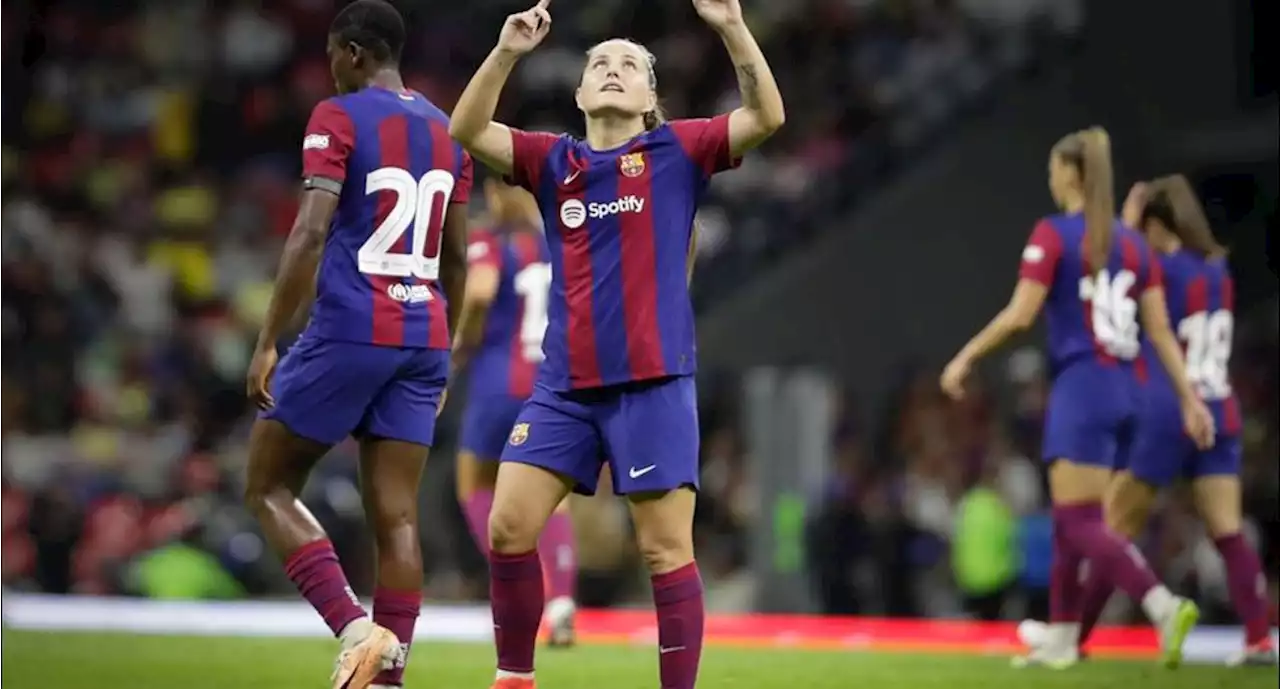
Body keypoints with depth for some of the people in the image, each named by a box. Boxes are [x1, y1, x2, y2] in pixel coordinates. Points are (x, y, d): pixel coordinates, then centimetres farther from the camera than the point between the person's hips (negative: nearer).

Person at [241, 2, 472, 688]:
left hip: (349, 330, -6)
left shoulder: (338, 118, -6)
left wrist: (267, 341, -14)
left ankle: (355, 627, -12)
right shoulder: (446, 131, 14)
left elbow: (311, 233, -15)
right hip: (423, 337, 6)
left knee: (268, 489, 6)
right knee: (396, 516, 4)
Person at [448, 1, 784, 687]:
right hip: (565, 387, 3)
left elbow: (766, 116, -8)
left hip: (652, 385, -3)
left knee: (665, 549, -4)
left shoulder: (677, 151, 4)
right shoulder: (552, 161, 10)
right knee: (508, 527, -2)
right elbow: (468, 130, -1)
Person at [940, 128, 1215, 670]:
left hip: (1080, 387, -7)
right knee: (1069, 521, 15)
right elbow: (1160, 330, 8)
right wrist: (1189, 398, 10)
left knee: (1080, 524, -9)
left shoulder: (1054, 234, -7)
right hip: (1123, 389, 7)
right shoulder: (1132, 242, 11)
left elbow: (1020, 315, -12)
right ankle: (1061, 639, 18)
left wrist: (965, 357, -2)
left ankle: (1165, 607, -26)